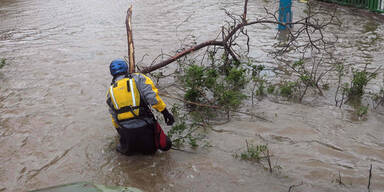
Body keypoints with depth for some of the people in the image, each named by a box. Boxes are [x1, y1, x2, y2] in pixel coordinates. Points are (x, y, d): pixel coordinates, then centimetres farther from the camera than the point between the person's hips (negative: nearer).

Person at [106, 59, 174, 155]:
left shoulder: (110, 92, 14)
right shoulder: (138, 78, 2)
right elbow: (152, 97, -13)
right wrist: (165, 112, -11)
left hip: (125, 131, 3)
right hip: (144, 128, -3)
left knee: (125, 150, 33)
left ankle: (123, 148, 8)